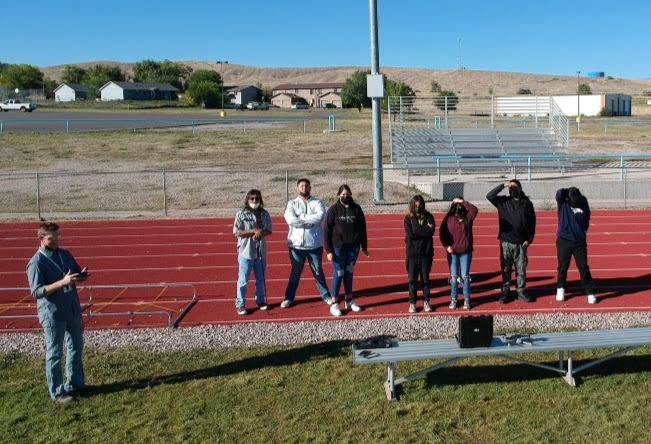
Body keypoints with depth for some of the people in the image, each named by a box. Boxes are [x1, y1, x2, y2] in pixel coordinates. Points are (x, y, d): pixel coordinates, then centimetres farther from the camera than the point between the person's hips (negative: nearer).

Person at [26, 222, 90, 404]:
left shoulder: (65, 254, 5)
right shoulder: (36, 263, -15)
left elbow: (78, 275, 14)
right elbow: (36, 292, -21)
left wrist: (82, 275, -11)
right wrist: (63, 282, -31)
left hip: (73, 309, 7)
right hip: (53, 314, -7)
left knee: (76, 347, 18)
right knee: (54, 354, 4)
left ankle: (76, 384, 33)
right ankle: (57, 393, 15)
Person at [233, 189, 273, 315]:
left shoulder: (265, 214, 4)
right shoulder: (241, 214, -7)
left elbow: (269, 230, 4)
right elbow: (237, 232, -12)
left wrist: (261, 233, -18)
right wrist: (254, 231, -20)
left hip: (261, 252, 4)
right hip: (246, 252, -4)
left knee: (261, 279, 16)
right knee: (243, 280, 1)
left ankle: (261, 301, 31)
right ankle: (240, 305, 10)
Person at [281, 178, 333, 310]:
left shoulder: (318, 203, 1)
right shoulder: (292, 204, 2)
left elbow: (320, 217, -19)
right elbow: (291, 220, -17)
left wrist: (302, 217, -15)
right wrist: (311, 222, -16)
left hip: (315, 244, 0)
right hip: (296, 244, 0)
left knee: (318, 272, 13)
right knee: (295, 272, 11)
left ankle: (325, 295, 26)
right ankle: (289, 298, 22)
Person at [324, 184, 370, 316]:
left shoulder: (357, 209, 3)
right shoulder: (333, 210, -7)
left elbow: (362, 229, 10)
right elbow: (327, 231, -7)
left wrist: (364, 247, 10)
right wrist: (328, 251, -11)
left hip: (353, 247, 3)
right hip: (338, 248, -3)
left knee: (349, 273, 13)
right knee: (338, 274, 0)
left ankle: (349, 301, 24)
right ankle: (334, 304, 8)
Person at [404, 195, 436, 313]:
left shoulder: (428, 217, 3)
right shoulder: (408, 218, 1)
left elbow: (431, 232, -12)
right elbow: (410, 233, -14)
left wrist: (417, 231, -14)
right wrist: (425, 229, -11)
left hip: (426, 253, 1)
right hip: (412, 254, -1)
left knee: (425, 279, 10)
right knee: (413, 279, 4)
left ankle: (426, 302, 22)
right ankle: (412, 303, 14)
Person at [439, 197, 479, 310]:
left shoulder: (467, 217, -3)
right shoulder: (448, 219, -2)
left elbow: (475, 210, -21)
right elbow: (441, 233, 1)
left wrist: (462, 202, -19)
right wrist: (446, 246, -10)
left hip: (466, 252, -1)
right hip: (452, 252, 1)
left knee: (465, 276, 4)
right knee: (454, 277, 6)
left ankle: (467, 300, 15)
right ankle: (453, 299, 17)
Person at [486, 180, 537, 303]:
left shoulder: (527, 203, 4)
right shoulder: (503, 202, 3)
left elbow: (532, 222, 5)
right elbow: (489, 196, -9)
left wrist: (529, 239, -1)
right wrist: (502, 186, -14)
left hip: (521, 243, 0)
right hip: (506, 242, 0)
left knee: (522, 269, 7)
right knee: (506, 269, 6)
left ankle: (522, 292, 18)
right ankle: (505, 292, 15)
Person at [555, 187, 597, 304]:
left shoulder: (583, 202, -3)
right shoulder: (563, 203, -8)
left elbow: (585, 221, 5)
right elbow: (559, 193, -28)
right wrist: (570, 192, -12)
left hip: (580, 241, 1)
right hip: (564, 241, 0)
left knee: (584, 267, 2)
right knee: (563, 267, 10)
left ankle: (590, 292, 10)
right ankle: (560, 288, 30)